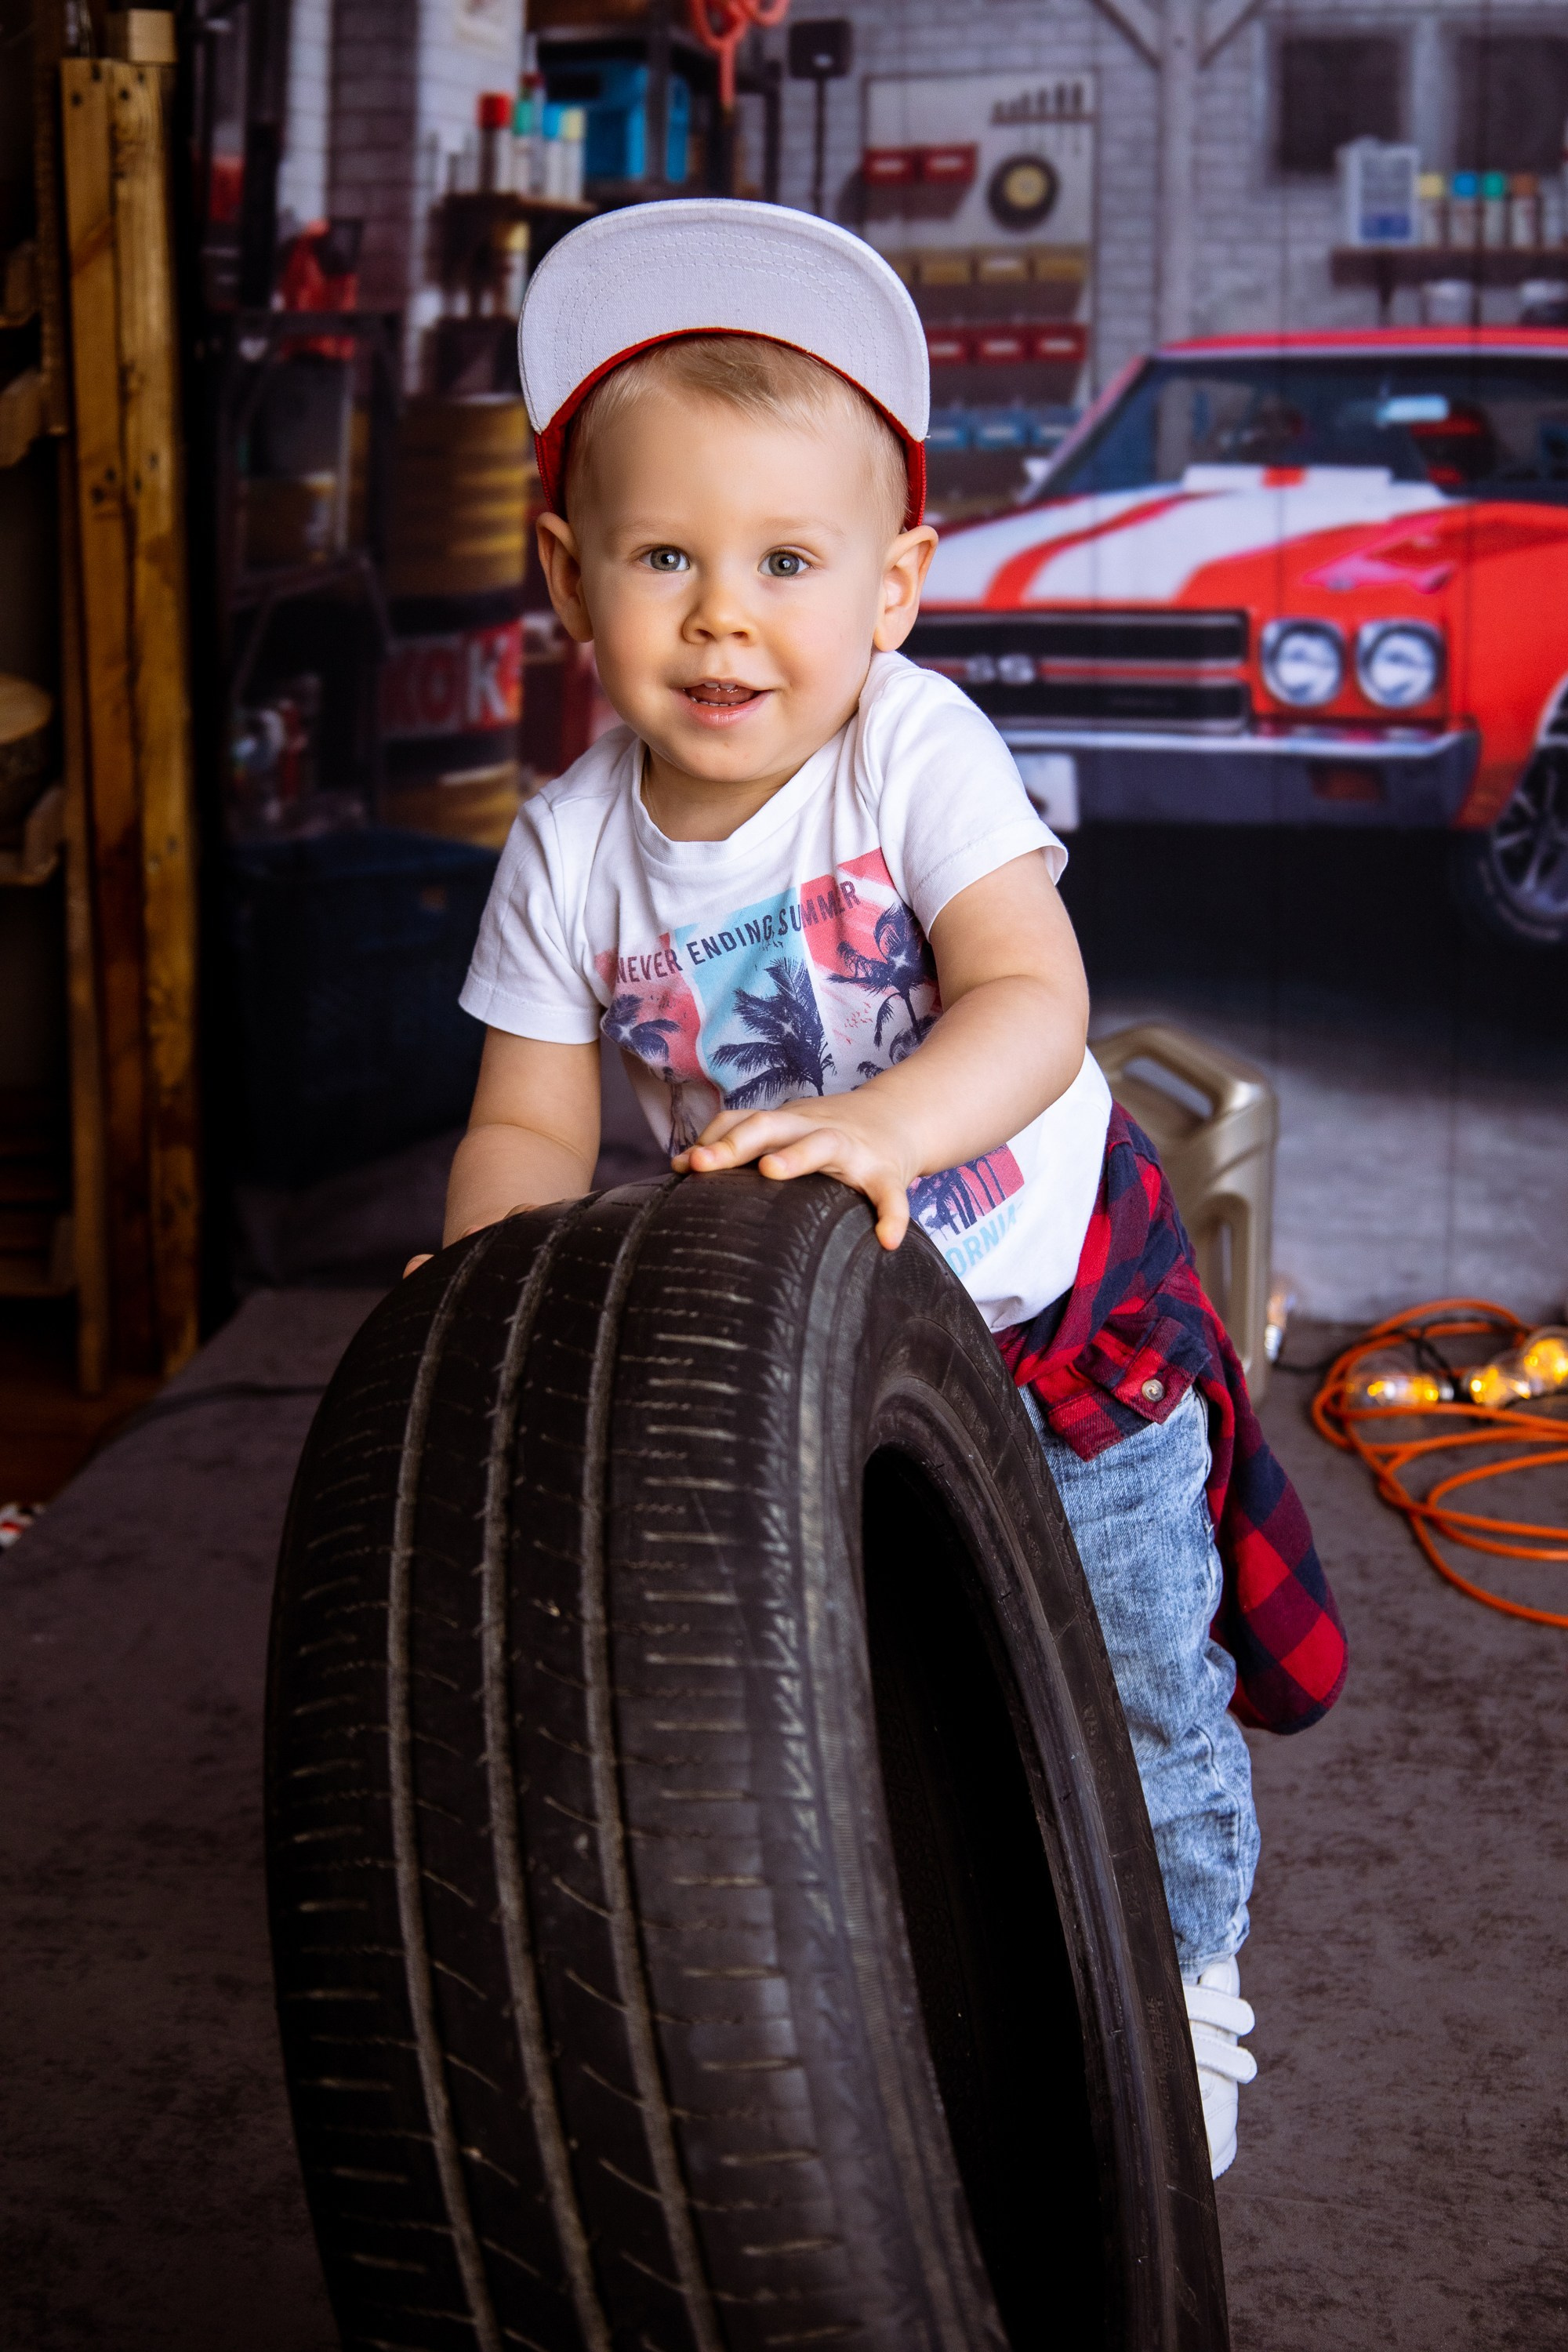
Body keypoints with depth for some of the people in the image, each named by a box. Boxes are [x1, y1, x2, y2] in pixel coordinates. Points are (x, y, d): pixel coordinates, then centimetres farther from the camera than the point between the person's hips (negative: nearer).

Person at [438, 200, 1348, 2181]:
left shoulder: (917, 752, -24)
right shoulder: (570, 850, -14)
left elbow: (1035, 1005, -35)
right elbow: (531, 1122, -10)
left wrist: (884, 1122, -55)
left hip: (1057, 1293, -2)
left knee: (1134, 1685, 10)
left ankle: (1186, 1981, 37)